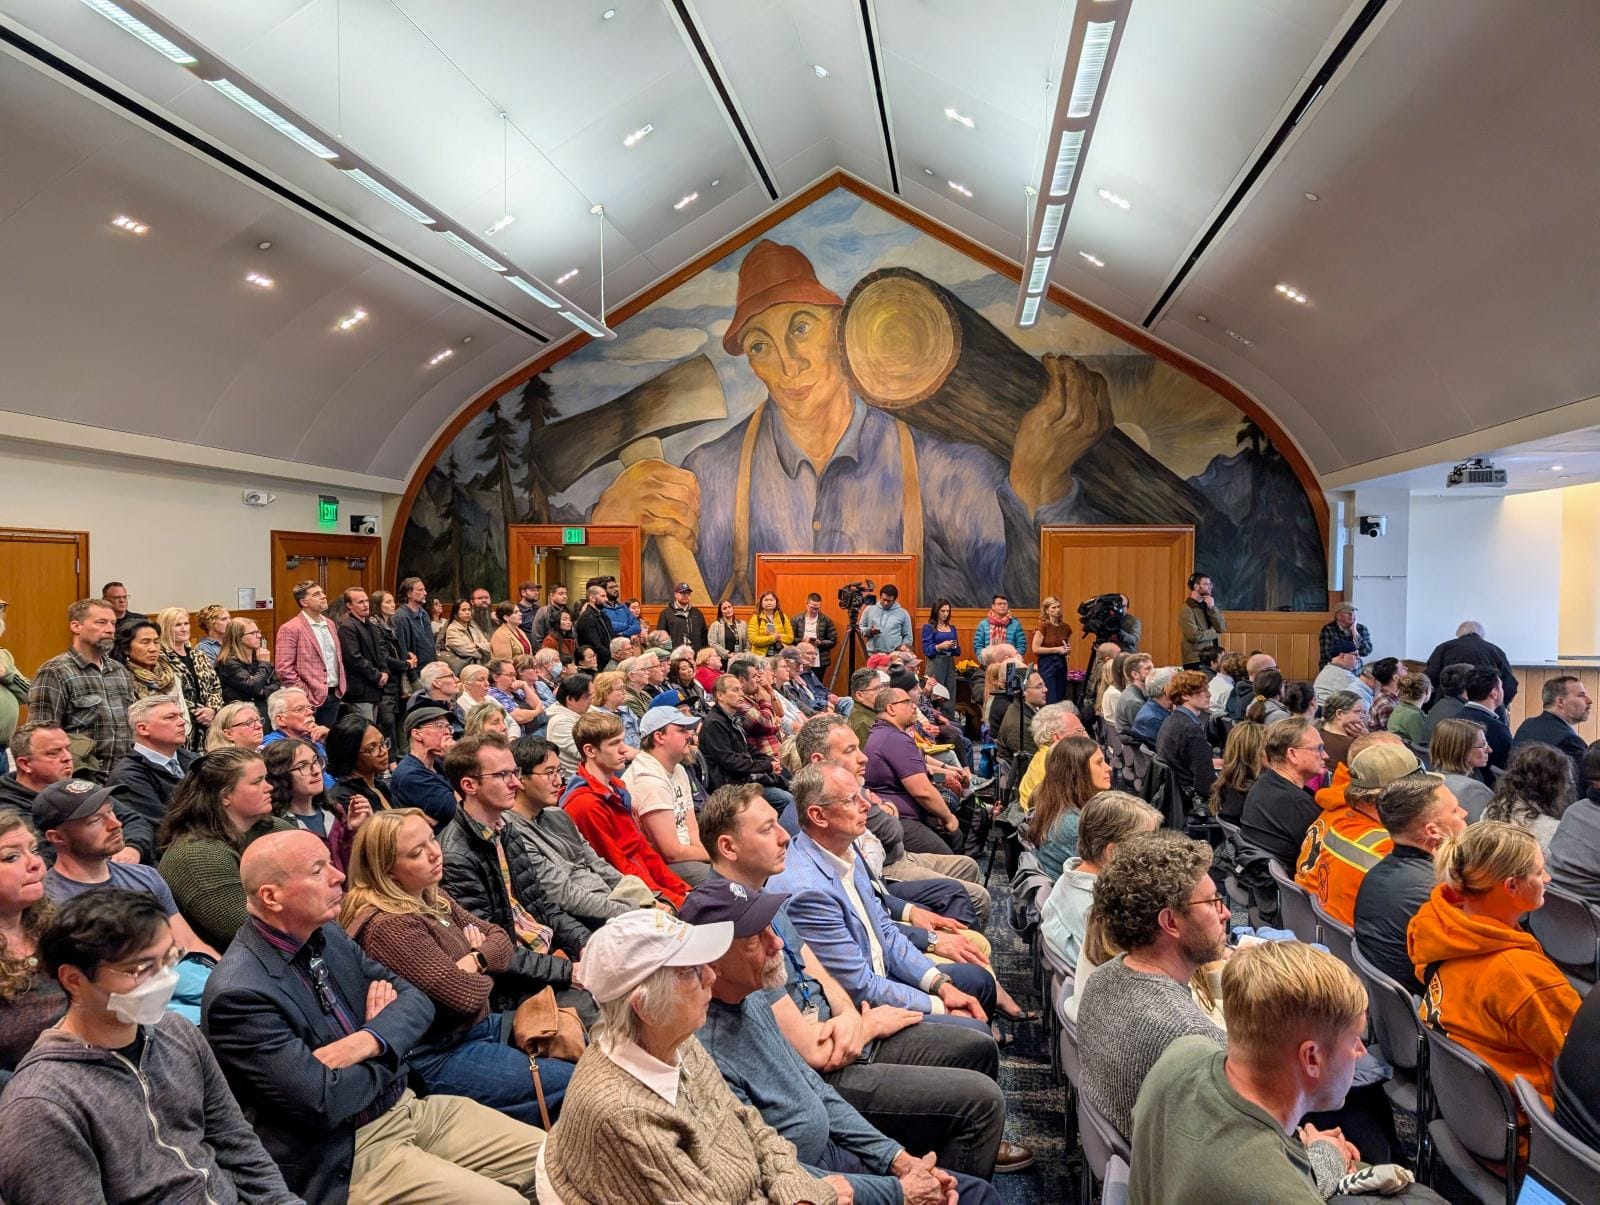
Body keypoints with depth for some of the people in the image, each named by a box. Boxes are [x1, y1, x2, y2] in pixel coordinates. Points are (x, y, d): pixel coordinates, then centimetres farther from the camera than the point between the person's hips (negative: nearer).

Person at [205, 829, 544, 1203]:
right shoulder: (239, 992, -20)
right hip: (348, 1156, -7)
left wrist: (366, 1042, -16)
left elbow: (415, 1001, 5)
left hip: (409, 1107, 7)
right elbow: (325, 1102, -23)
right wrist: (390, 1047, -6)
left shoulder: (327, 935, 4)